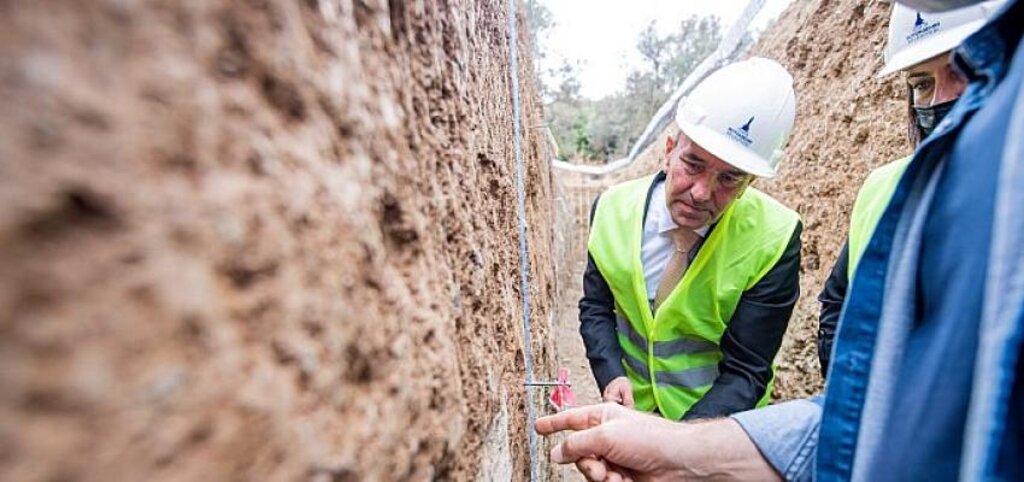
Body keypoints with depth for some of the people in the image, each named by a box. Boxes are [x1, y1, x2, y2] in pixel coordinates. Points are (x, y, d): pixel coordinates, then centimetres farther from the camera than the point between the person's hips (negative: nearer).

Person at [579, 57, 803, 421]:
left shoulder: (774, 239, -22)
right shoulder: (613, 208, -16)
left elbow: (745, 372, -19)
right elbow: (596, 308, -4)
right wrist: (611, 377, -20)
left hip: (718, 421, -1)